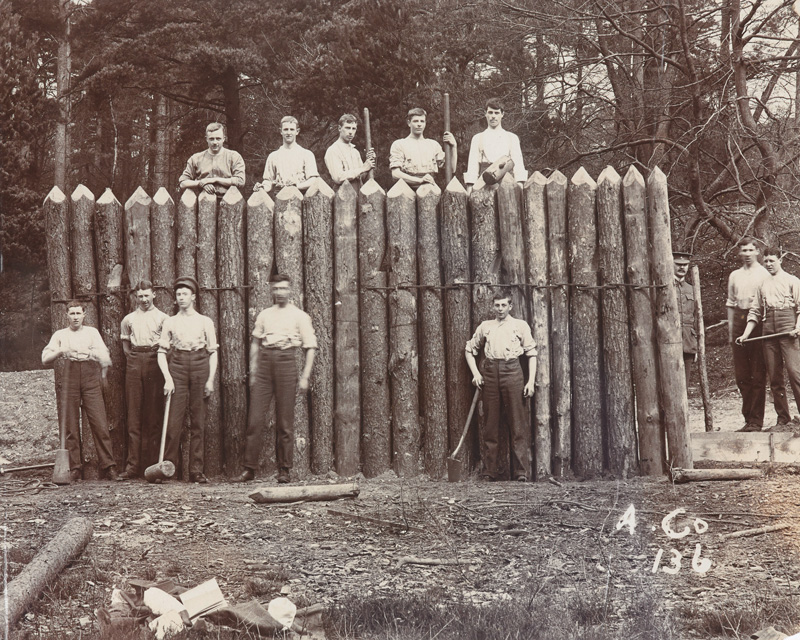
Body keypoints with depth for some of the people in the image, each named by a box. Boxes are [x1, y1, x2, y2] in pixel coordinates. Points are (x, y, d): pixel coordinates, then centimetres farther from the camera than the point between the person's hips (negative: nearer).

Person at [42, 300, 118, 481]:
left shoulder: (92, 332, 19)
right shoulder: (60, 335, 20)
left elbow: (106, 357, 9)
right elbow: (45, 359, 11)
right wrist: (60, 352, -6)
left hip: (90, 374, -1)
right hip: (70, 375, 1)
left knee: (99, 422, -11)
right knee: (71, 424, -3)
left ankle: (108, 466, -10)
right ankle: (75, 468, 2)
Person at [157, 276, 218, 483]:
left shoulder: (205, 322, 8)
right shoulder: (169, 322, 9)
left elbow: (213, 353, 7)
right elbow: (162, 352, 5)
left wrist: (210, 379, -3)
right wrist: (167, 378, -7)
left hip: (200, 367, 0)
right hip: (177, 367, 0)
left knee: (198, 422, 0)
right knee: (174, 421, -6)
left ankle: (196, 470, 4)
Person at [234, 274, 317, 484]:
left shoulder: (300, 316, 8)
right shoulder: (264, 315, 17)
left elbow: (310, 347, 5)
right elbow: (255, 343, 18)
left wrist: (305, 376, -3)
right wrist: (253, 372, 7)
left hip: (286, 361, -2)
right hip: (264, 362, 2)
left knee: (285, 421, -1)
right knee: (255, 418, -4)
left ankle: (284, 470, 6)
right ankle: (249, 468, -1)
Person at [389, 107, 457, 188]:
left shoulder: (433, 144, 21)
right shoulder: (399, 144, 10)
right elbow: (395, 174, -3)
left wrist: (453, 146, 3)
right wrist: (420, 180, -15)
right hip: (409, 189, -3)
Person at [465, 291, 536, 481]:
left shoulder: (520, 325, 13)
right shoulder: (485, 326, 20)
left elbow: (531, 353, 9)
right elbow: (470, 349, 24)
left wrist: (531, 381, -1)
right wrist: (475, 373, 9)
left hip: (512, 370, -2)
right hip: (490, 371, 2)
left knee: (517, 422, -6)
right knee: (491, 424, 2)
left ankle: (521, 471, -6)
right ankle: (489, 471, 4)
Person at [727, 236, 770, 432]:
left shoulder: (764, 274, 2)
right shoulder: (734, 276, 16)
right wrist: (730, 330, 12)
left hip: (758, 322, -5)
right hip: (739, 320, 5)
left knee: (758, 374, -4)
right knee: (741, 374, 5)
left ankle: (756, 420, -2)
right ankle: (748, 417, 13)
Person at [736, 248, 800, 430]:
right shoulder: (762, 285, 21)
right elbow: (755, 312, 19)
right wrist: (746, 334, 8)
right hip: (768, 329, 4)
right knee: (774, 376, 1)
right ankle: (783, 418, 6)